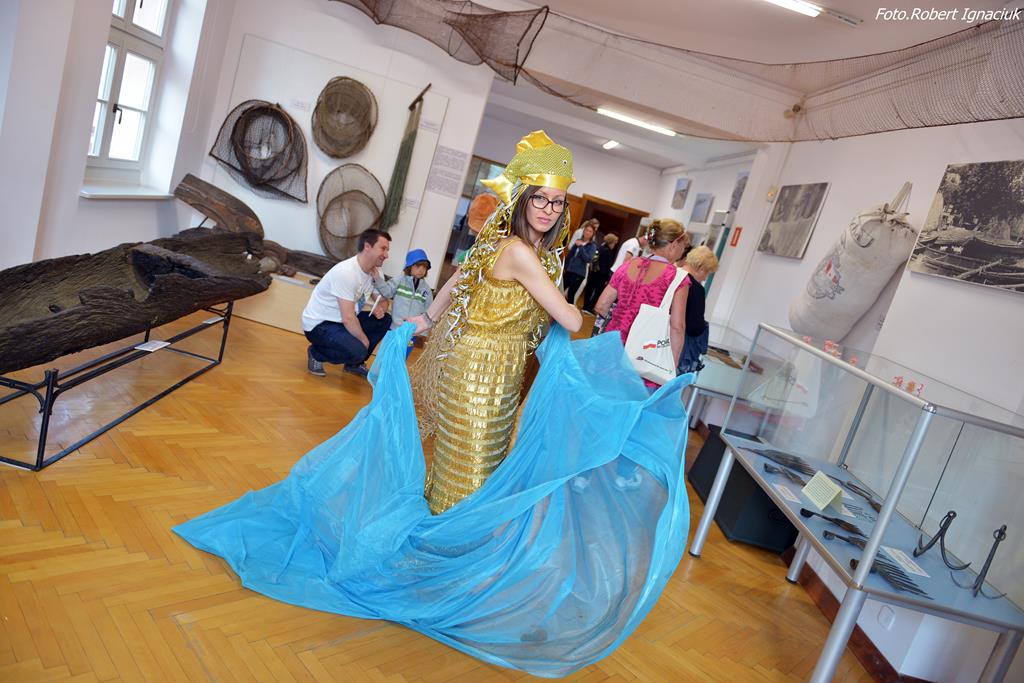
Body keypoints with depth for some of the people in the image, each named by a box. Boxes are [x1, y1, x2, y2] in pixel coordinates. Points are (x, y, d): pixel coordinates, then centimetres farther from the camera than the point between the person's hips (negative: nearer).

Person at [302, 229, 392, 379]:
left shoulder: (375, 272, -3)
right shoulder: (346, 272, -28)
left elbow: (383, 300, 11)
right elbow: (348, 318, -29)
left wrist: (380, 308, -13)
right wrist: (365, 341, -14)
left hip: (342, 320, 9)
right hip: (318, 325, -9)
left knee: (385, 320, -1)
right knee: (358, 350, -29)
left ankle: (354, 364, 12)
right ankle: (316, 353, 0)